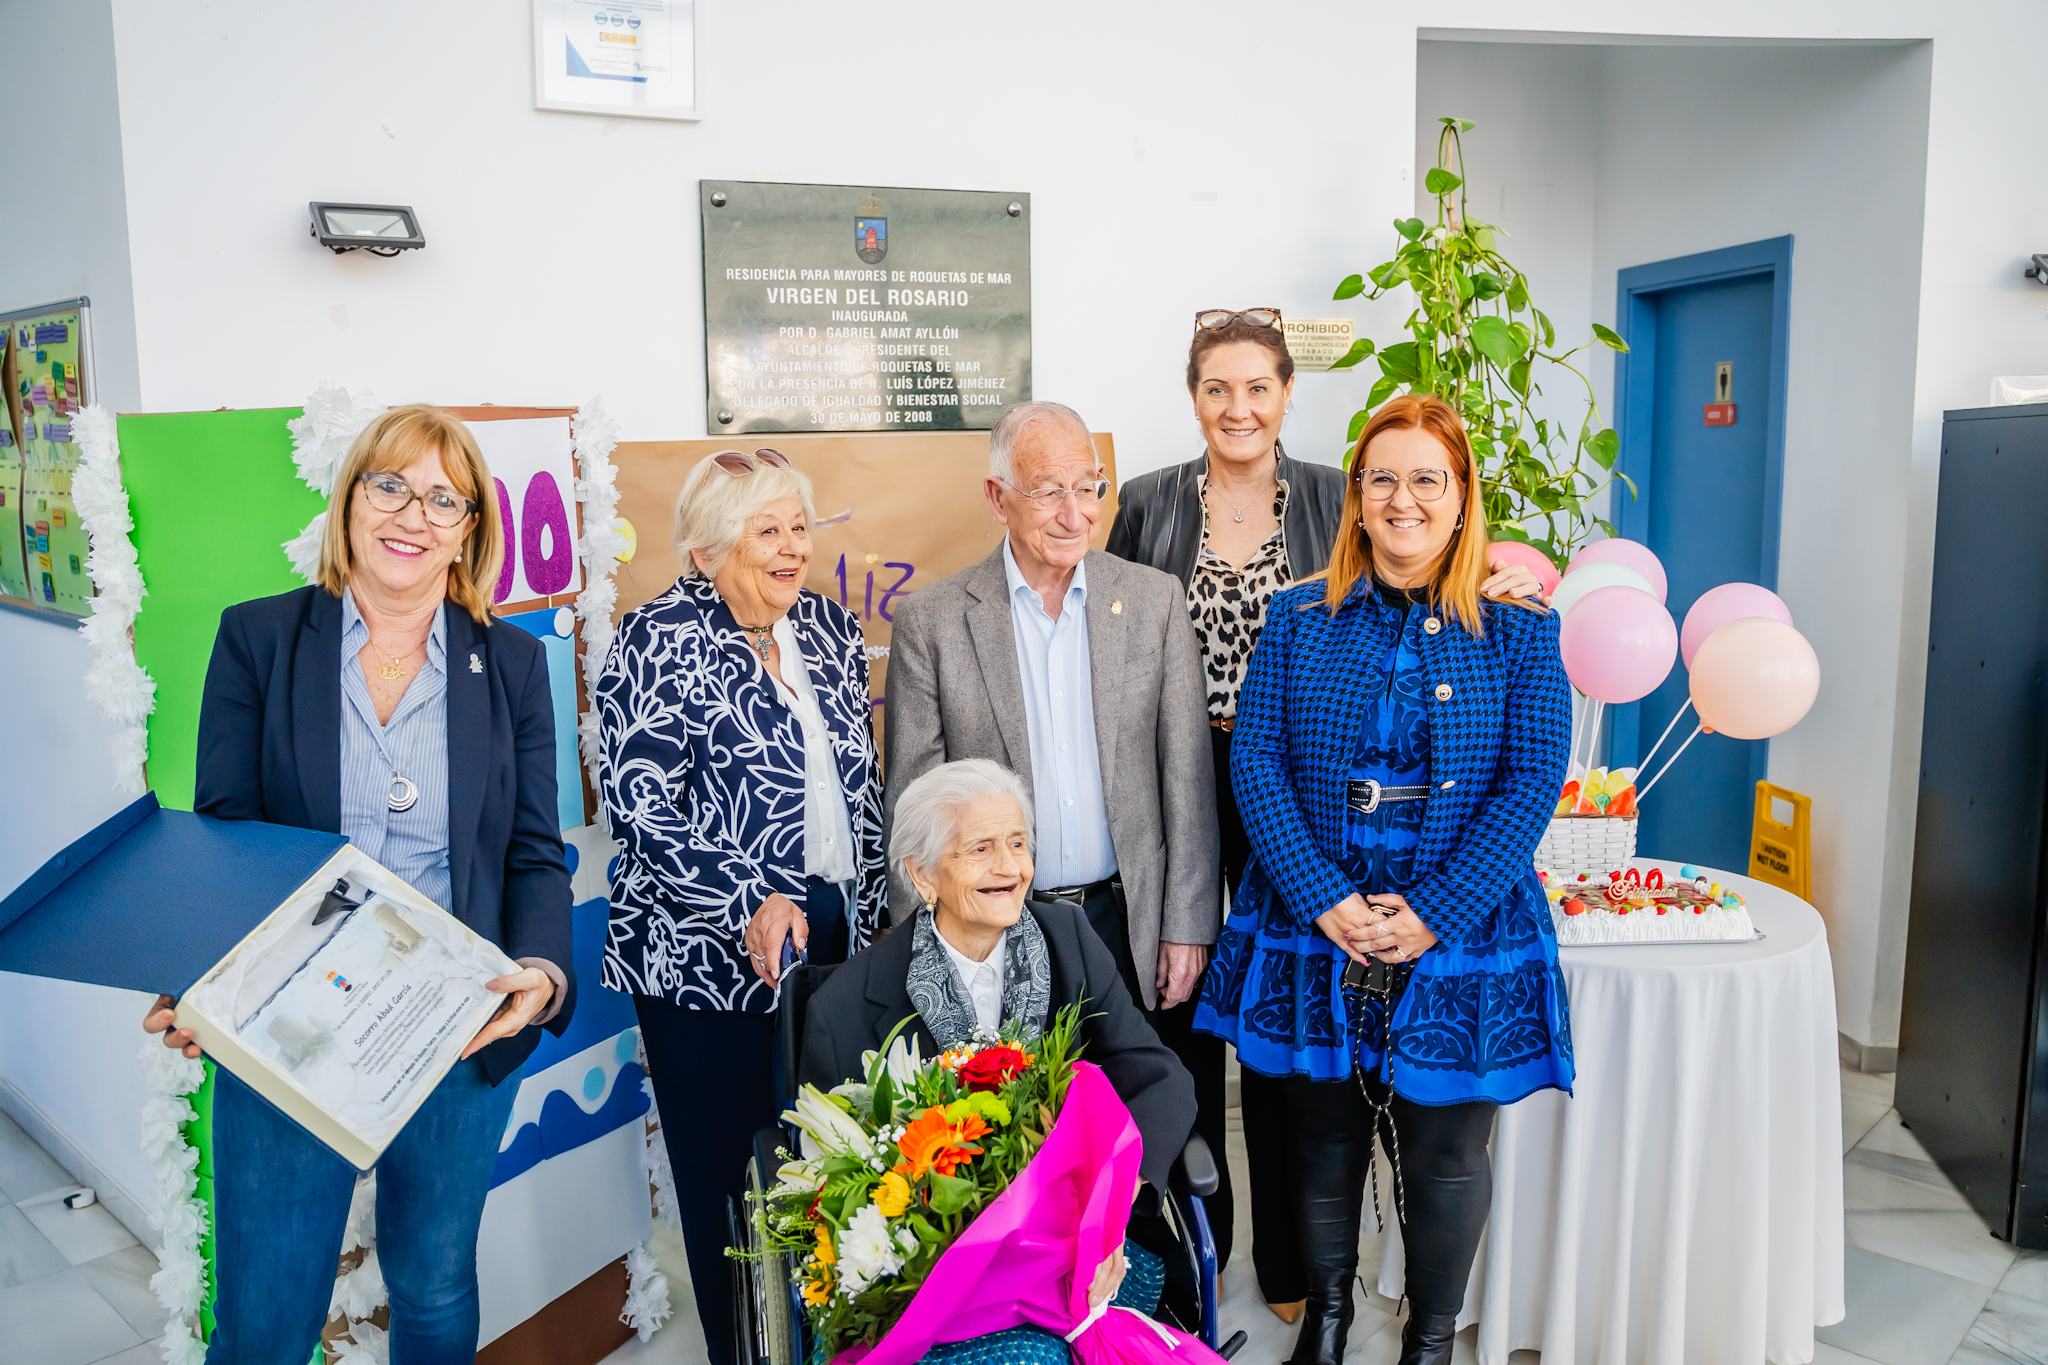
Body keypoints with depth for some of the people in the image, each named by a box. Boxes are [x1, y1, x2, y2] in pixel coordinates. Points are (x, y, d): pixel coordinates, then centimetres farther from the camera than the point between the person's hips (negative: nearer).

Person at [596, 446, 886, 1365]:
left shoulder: (830, 628, 10)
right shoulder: (659, 641, -7)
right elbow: (638, 805, -13)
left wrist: (865, 908, 11)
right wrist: (752, 902, -19)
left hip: (835, 937, 5)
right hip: (712, 955, -5)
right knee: (731, 1171, 6)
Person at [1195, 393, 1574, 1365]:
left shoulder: (1516, 626, -1)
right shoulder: (1299, 618, 2)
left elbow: (1532, 782, -7)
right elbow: (1255, 762, -3)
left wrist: (1431, 915, -15)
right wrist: (1325, 900, -14)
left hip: (1458, 934, -1)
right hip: (1311, 926, 1)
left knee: (1445, 1148, 11)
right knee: (1322, 1133, 15)